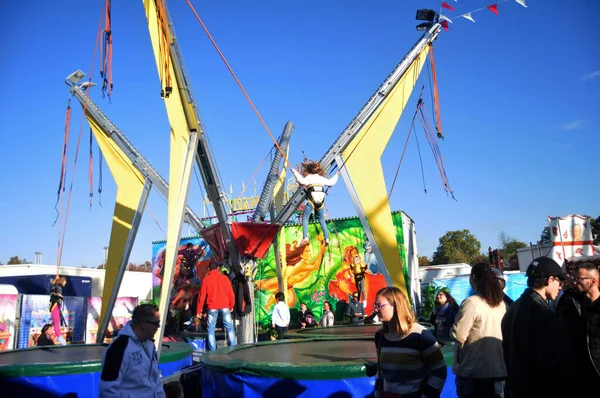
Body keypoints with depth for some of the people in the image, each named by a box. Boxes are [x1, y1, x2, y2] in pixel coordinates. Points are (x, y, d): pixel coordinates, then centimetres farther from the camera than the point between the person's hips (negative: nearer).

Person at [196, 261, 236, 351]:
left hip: (212, 308, 0)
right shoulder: (224, 278, 3)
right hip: (225, 307, 1)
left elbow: (202, 295, 1)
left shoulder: (206, 279, 1)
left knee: (211, 330, 6)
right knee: (229, 328, 4)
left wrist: (199, 310, 7)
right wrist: (231, 306, 15)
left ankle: (212, 351, 1)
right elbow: (231, 293, 3)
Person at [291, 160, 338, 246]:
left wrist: (295, 173, -10)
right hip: (321, 201, 5)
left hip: (311, 200, -4)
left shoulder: (308, 177, 5)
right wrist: (336, 176, 46)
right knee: (322, 220, 17)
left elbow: (302, 181, -16)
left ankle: (305, 237, -18)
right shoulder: (321, 178, 18)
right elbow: (331, 182, 28)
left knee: (305, 218, 0)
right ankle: (327, 238, 9)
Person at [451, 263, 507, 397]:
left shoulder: (472, 303, -19)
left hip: (473, 372, -7)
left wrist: (452, 328, 0)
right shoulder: (501, 303, 6)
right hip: (498, 369, 7)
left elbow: (458, 336, -20)